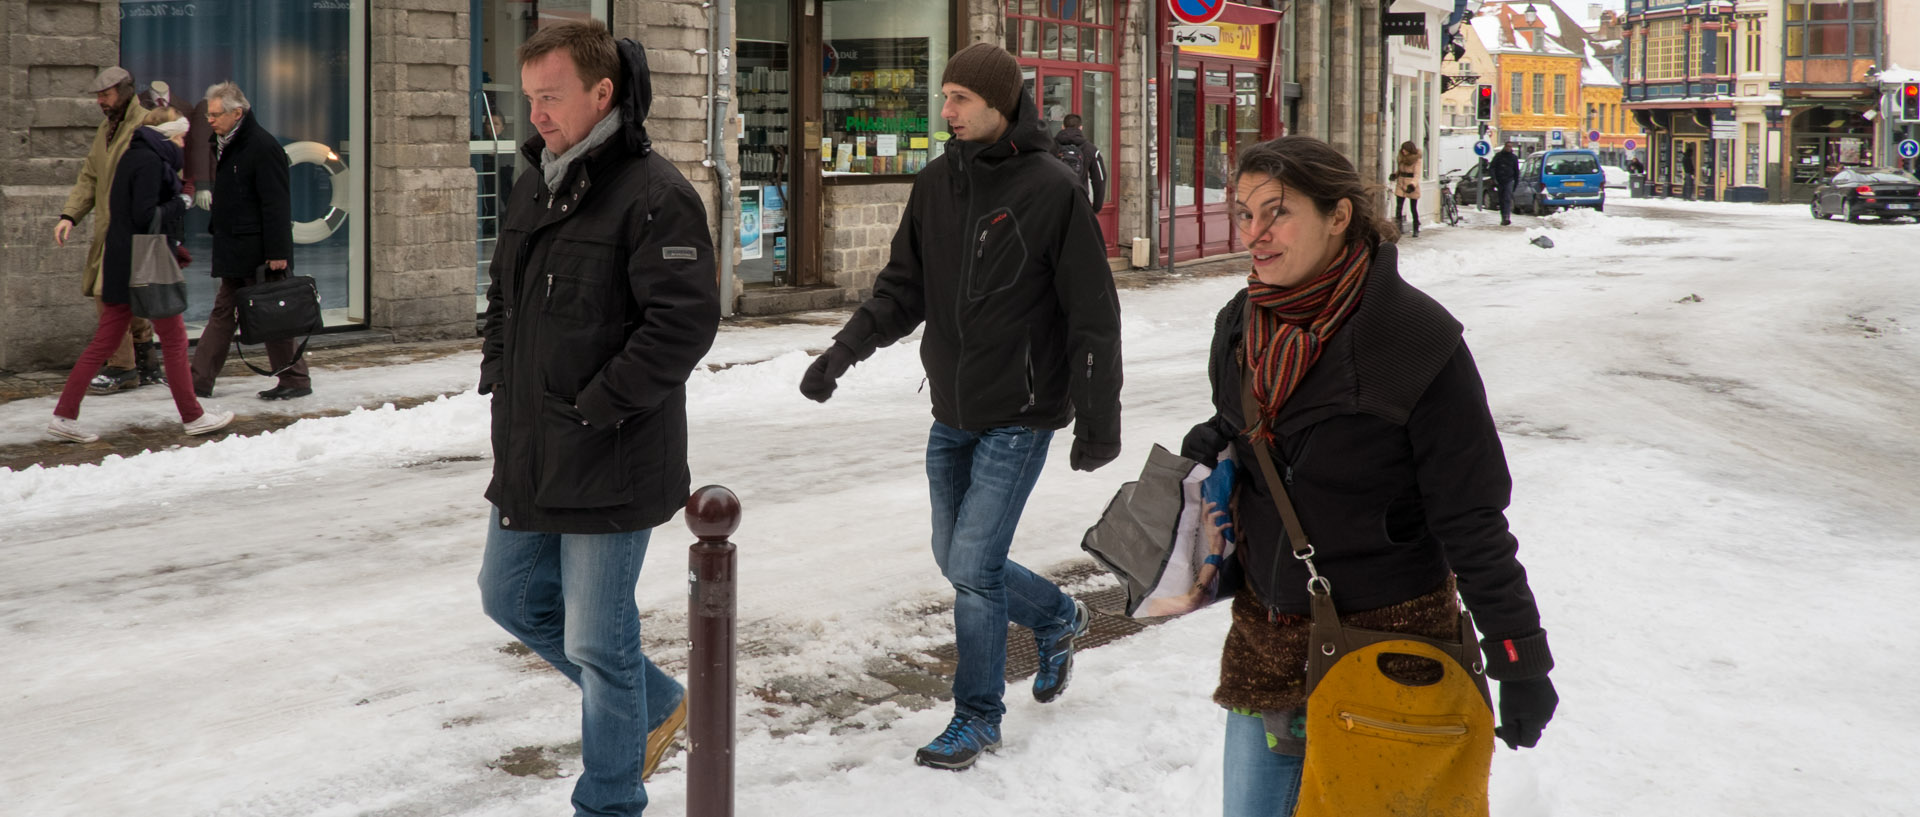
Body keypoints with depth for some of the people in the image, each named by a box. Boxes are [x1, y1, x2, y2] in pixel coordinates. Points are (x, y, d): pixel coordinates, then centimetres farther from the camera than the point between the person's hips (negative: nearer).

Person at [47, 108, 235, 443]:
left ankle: (64, 416, 7)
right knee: (174, 338, 2)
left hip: (121, 265, 9)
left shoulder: (135, 156, 16)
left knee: (104, 342, 8)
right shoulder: (149, 161, -14)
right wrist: (181, 204, -8)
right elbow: (146, 217, -21)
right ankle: (192, 417, 9)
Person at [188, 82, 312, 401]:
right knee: (224, 311, 11)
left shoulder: (263, 147, -16)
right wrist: (216, 230, 19)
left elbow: (276, 205, -20)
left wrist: (277, 253, -22)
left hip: (259, 252, -9)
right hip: (234, 252, 9)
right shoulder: (225, 145, 13)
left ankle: (295, 379, 6)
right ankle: (199, 381, 15)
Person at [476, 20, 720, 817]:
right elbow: (503, 295, 23)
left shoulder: (654, 194, -16)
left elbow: (685, 319, -23)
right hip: (528, 454, 9)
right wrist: (497, 369, 9)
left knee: (597, 641, 0)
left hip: (610, 465, -9)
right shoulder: (535, 187, 11)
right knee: (510, 594, 21)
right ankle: (656, 703, 38)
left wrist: (597, 407, -21)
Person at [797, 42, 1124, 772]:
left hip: (1019, 416, -6)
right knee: (958, 561, 15)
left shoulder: (1052, 190, -13)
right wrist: (846, 348, -9)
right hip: (952, 412, 6)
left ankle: (978, 717, 10)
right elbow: (903, 288, 7)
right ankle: (1057, 618, 42)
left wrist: (1098, 418, -13)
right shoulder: (936, 185, 4)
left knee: (975, 565, -8)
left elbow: (1093, 314, -11)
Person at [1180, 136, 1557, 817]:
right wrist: (1212, 444, -3)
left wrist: (1520, 658, -13)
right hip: (1267, 630, 6)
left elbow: (1471, 517, -15)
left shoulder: (1416, 340, -18)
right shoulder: (1241, 324, 2)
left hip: (1386, 634, -6)